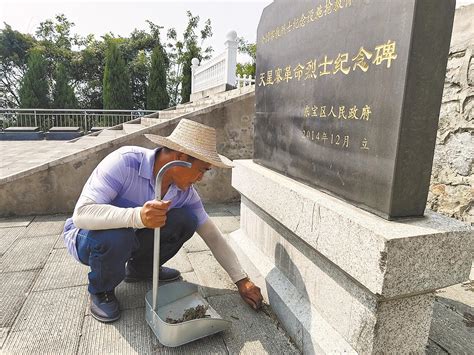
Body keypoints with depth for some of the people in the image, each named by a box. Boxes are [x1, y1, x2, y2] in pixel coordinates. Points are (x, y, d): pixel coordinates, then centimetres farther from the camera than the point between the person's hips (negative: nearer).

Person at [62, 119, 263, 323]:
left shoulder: (185, 191, -15)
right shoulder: (124, 162, -31)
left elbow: (212, 235, -8)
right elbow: (81, 214, -37)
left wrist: (241, 280, -10)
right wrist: (138, 216, -53)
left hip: (132, 236, 4)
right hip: (87, 236, -4)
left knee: (186, 221, -16)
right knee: (115, 236, -38)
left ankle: (140, 269, 9)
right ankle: (101, 291, -3)